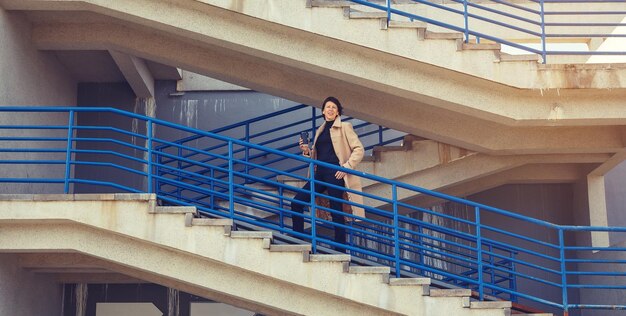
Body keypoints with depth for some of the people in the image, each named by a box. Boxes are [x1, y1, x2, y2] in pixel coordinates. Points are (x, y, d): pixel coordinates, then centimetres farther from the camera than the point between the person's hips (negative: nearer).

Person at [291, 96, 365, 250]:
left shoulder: (344, 127, 4)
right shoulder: (320, 131, 21)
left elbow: (359, 149, -3)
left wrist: (346, 167, -12)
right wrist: (307, 151, 4)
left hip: (335, 174, -6)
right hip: (320, 174, 6)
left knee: (336, 210, -6)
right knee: (297, 202, -3)